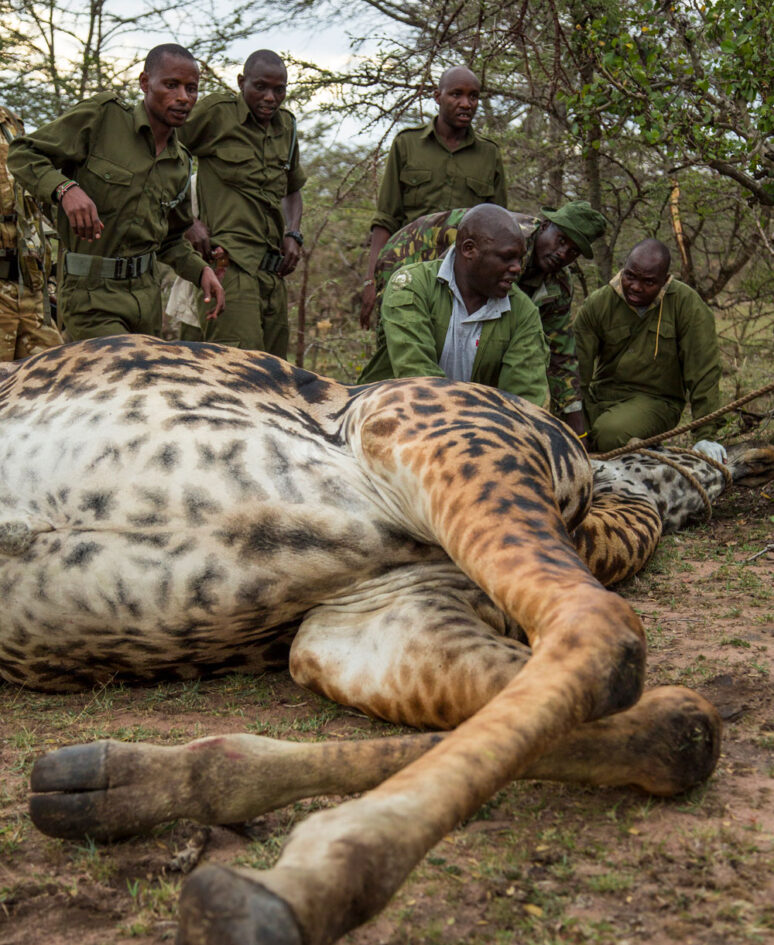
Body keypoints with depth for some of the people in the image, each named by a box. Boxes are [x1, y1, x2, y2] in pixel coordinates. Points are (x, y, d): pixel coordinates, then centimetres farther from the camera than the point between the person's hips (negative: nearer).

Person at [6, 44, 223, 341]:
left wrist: (202, 271, 2)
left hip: (147, 291, 7)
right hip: (92, 296, -7)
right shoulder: (102, 115, -6)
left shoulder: (180, 163, 11)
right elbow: (22, 154, -5)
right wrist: (66, 190, -24)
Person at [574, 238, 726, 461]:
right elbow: (577, 371, -5)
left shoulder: (686, 303, -9)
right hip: (601, 394, 4)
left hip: (656, 400, -3)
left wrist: (706, 435, -16)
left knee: (612, 433, -34)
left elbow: (704, 373, -10)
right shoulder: (596, 304, -4)